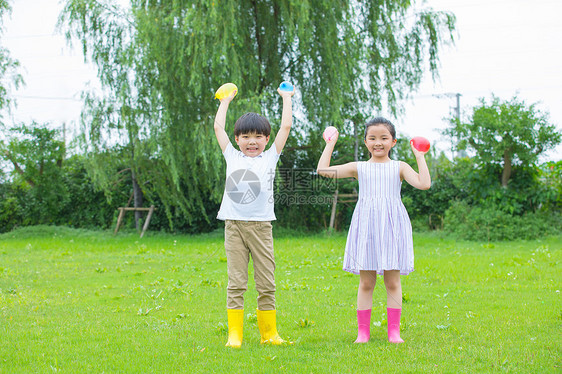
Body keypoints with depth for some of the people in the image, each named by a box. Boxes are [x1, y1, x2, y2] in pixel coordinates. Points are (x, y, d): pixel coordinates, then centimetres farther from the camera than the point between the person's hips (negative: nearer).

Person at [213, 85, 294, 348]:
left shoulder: (270, 157, 11)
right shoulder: (232, 157, 13)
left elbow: (286, 126, 12)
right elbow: (218, 127, 18)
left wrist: (287, 98, 22)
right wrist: (226, 100, 29)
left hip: (261, 226, 0)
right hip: (234, 226, 0)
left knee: (266, 284, 4)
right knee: (236, 283, 1)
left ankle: (269, 333, 13)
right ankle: (234, 334, 4)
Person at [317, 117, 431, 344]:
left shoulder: (399, 167, 8)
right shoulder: (359, 168, 10)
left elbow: (424, 183, -6)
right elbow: (323, 170, 4)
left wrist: (420, 157, -1)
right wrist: (330, 144, 10)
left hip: (392, 226, 0)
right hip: (366, 225, 1)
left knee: (393, 282, 1)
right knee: (366, 283, 2)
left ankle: (394, 331, 7)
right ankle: (363, 331, 7)